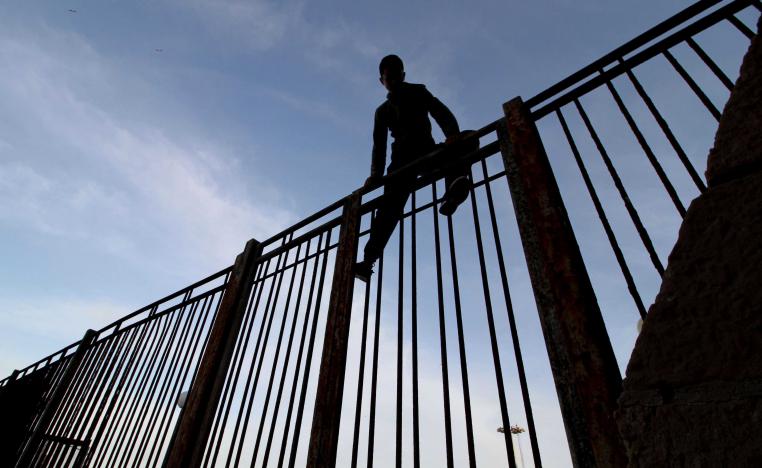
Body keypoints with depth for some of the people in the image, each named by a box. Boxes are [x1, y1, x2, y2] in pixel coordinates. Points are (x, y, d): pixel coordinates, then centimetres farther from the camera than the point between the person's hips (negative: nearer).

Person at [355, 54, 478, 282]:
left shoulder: (418, 92, 20)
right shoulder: (382, 111, 25)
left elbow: (441, 113, 1)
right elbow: (379, 144, 14)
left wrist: (453, 134, -22)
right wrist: (376, 173, -6)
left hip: (427, 151, 0)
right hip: (403, 159, 0)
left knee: (468, 139, -29)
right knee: (390, 205, -23)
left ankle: (455, 183, -56)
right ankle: (369, 258, -35)